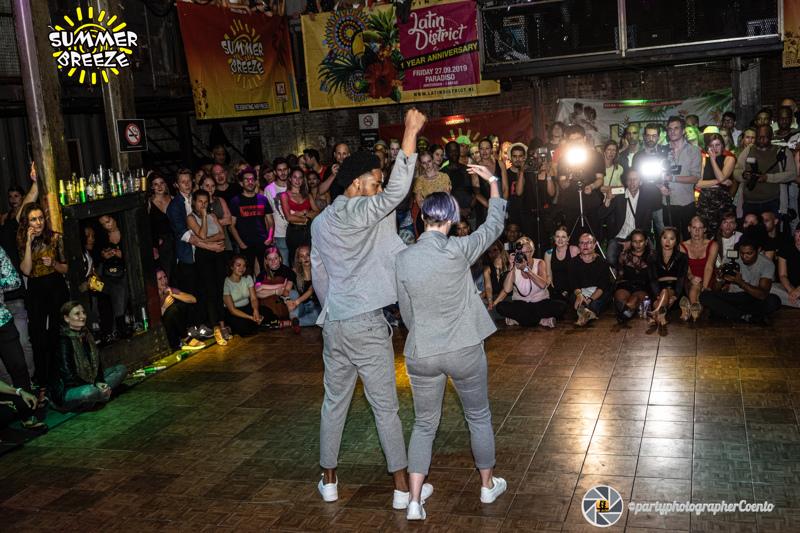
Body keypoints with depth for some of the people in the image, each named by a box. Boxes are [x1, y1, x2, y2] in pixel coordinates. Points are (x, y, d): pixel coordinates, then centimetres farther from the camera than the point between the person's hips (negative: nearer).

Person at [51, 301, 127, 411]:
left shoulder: (86, 335, 5)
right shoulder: (63, 340, -19)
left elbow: (96, 361, 7)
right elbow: (68, 375, -23)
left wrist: (99, 382, -11)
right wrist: (94, 385, -21)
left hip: (89, 382, 8)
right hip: (65, 391, -8)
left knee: (122, 369, 3)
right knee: (89, 392, -40)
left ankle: (99, 392, -14)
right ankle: (103, 394, -6)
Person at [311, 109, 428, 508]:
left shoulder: (320, 223, 11)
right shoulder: (362, 211, -11)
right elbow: (398, 190, -26)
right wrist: (410, 134, -24)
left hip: (333, 323, 7)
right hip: (367, 324, -6)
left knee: (334, 402, 16)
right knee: (385, 407, 3)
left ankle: (328, 481, 26)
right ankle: (402, 487, 11)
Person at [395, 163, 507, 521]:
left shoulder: (403, 259, -7)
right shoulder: (458, 250, -16)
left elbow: (406, 314, 2)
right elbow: (494, 225, 0)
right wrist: (492, 181, 11)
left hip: (421, 354, 2)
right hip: (464, 350, -2)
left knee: (424, 425, 16)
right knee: (479, 417, 21)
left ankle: (415, 502, 10)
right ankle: (488, 485, 37)